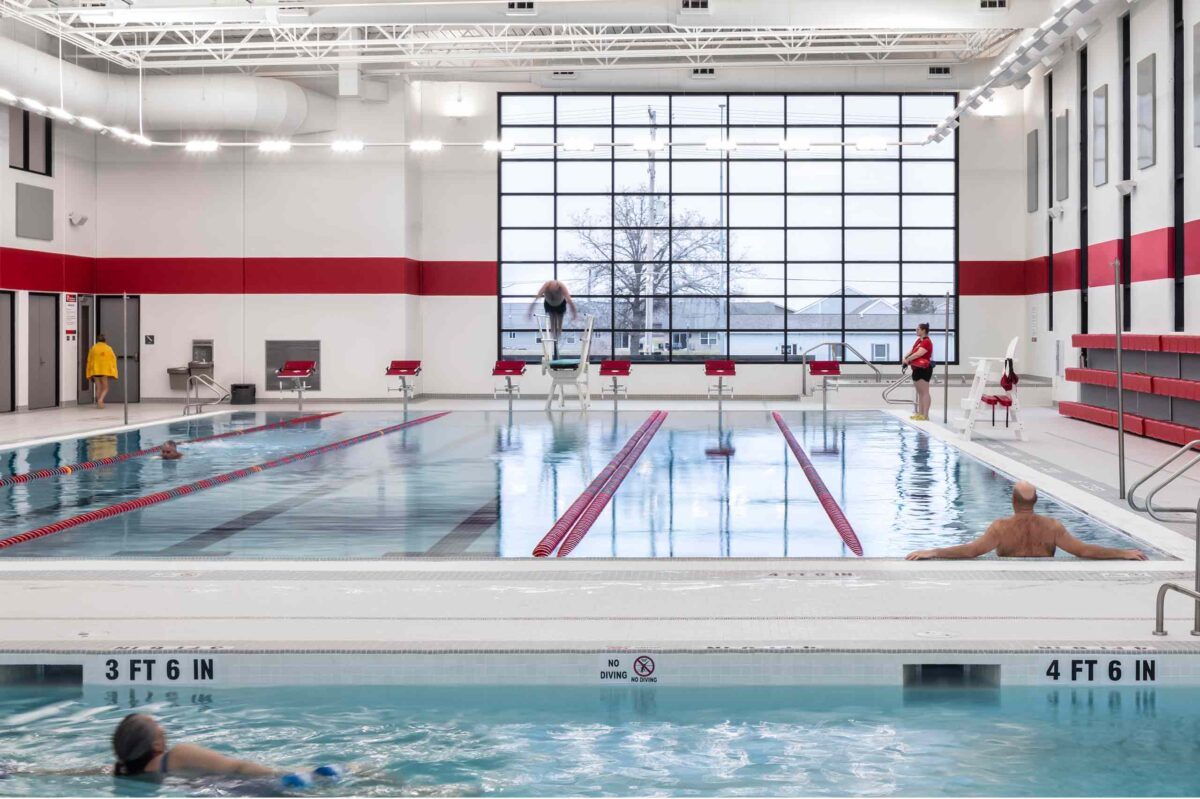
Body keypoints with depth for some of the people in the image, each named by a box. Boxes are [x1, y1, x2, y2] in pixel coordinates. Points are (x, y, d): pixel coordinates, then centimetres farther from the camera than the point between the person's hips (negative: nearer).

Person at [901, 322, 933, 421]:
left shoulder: (927, 342, -15)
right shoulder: (918, 341, 15)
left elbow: (918, 354, -24)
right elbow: (911, 351, 18)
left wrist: (907, 360, -16)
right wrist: (905, 357, 0)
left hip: (924, 369, -10)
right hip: (917, 369, 10)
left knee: (924, 392, -9)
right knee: (919, 392, 13)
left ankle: (925, 415, -11)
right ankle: (920, 413, 17)